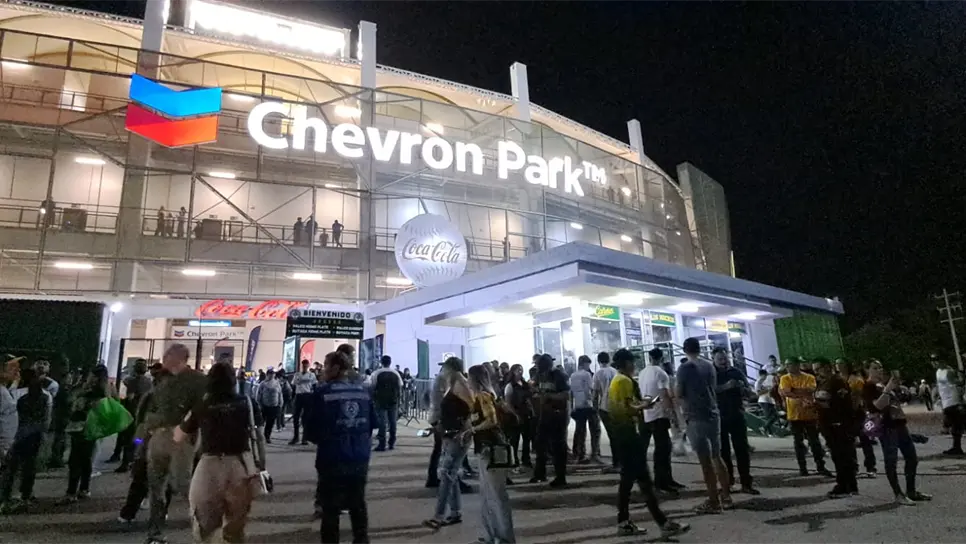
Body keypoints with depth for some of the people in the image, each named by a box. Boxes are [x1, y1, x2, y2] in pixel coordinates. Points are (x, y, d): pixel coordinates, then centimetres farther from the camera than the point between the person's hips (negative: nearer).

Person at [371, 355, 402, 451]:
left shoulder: (376, 374, -3)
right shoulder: (396, 374, 5)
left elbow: (371, 388, -6)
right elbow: (400, 388, 5)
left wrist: (373, 399, 3)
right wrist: (398, 398, 14)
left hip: (381, 401, -2)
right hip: (393, 401, 2)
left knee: (382, 422, -1)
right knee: (392, 422, 11)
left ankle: (382, 444, -5)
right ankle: (392, 443, 16)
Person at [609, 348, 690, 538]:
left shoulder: (614, 381, 16)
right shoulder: (625, 381, -14)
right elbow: (627, 408, -22)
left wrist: (640, 402, 14)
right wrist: (643, 405, -6)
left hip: (619, 433, 10)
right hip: (628, 433, -10)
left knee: (627, 478, 12)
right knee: (643, 478, -8)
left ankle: (623, 523, 14)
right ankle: (664, 523, -4)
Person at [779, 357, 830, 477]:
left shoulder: (809, 377, -1)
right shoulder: (785, 378, -1)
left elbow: (810, 390, -18)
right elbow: (786, 392, -15)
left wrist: (792, 389, -15)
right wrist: (803, 396, -20)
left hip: (810, 414, 0)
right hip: (794, 415, 1)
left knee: (815, 442, 6)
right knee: (798, 442, 7)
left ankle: (820, 467, 15)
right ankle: (802, 467, 16)